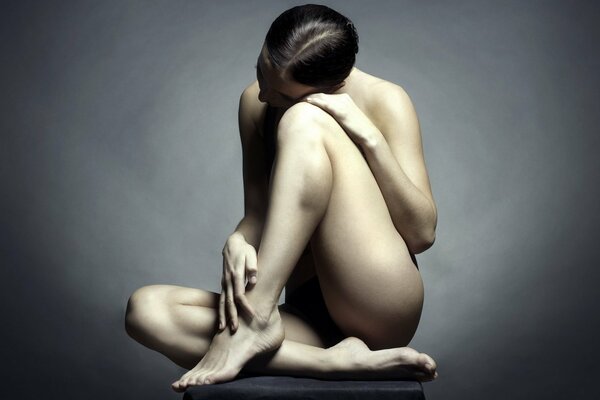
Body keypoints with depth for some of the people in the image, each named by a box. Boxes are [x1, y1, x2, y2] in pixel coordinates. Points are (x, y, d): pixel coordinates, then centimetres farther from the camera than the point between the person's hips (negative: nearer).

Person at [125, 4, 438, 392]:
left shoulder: (384, 100, -4)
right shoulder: (255, 103, 8)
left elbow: (422, 234, -9)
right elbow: (258, 214, 8)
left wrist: (369, 137, -19)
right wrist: (238, 241, -16)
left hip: (383, 307, -4)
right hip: (313, 314, 5)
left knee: (303, 122, -20)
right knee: (146, 308, -18)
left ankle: (254, 318, -26)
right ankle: (338, 363, -27)